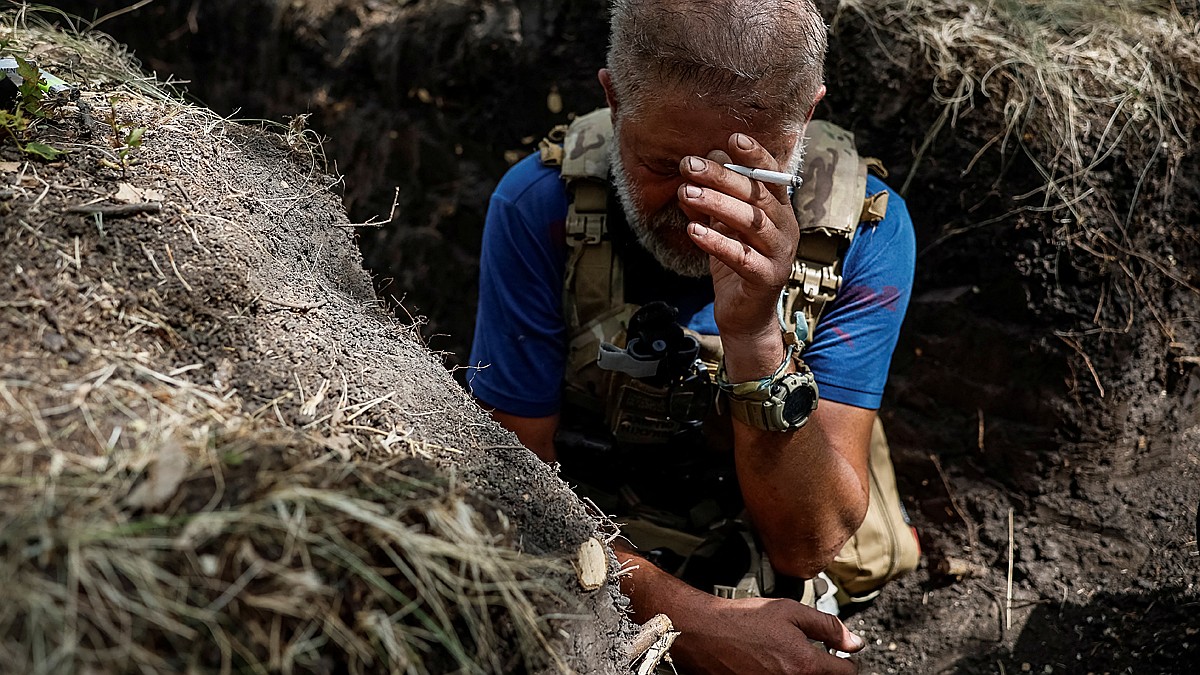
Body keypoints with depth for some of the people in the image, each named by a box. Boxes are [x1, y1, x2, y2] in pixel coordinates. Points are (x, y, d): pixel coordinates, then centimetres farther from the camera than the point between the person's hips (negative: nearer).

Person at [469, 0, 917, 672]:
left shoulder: (866, 230, -16)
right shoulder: (540, 208, -15)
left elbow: (808, 546, -18)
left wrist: (755, 337, -33)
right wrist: (686, 618, -25)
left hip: (781, 607, 1)